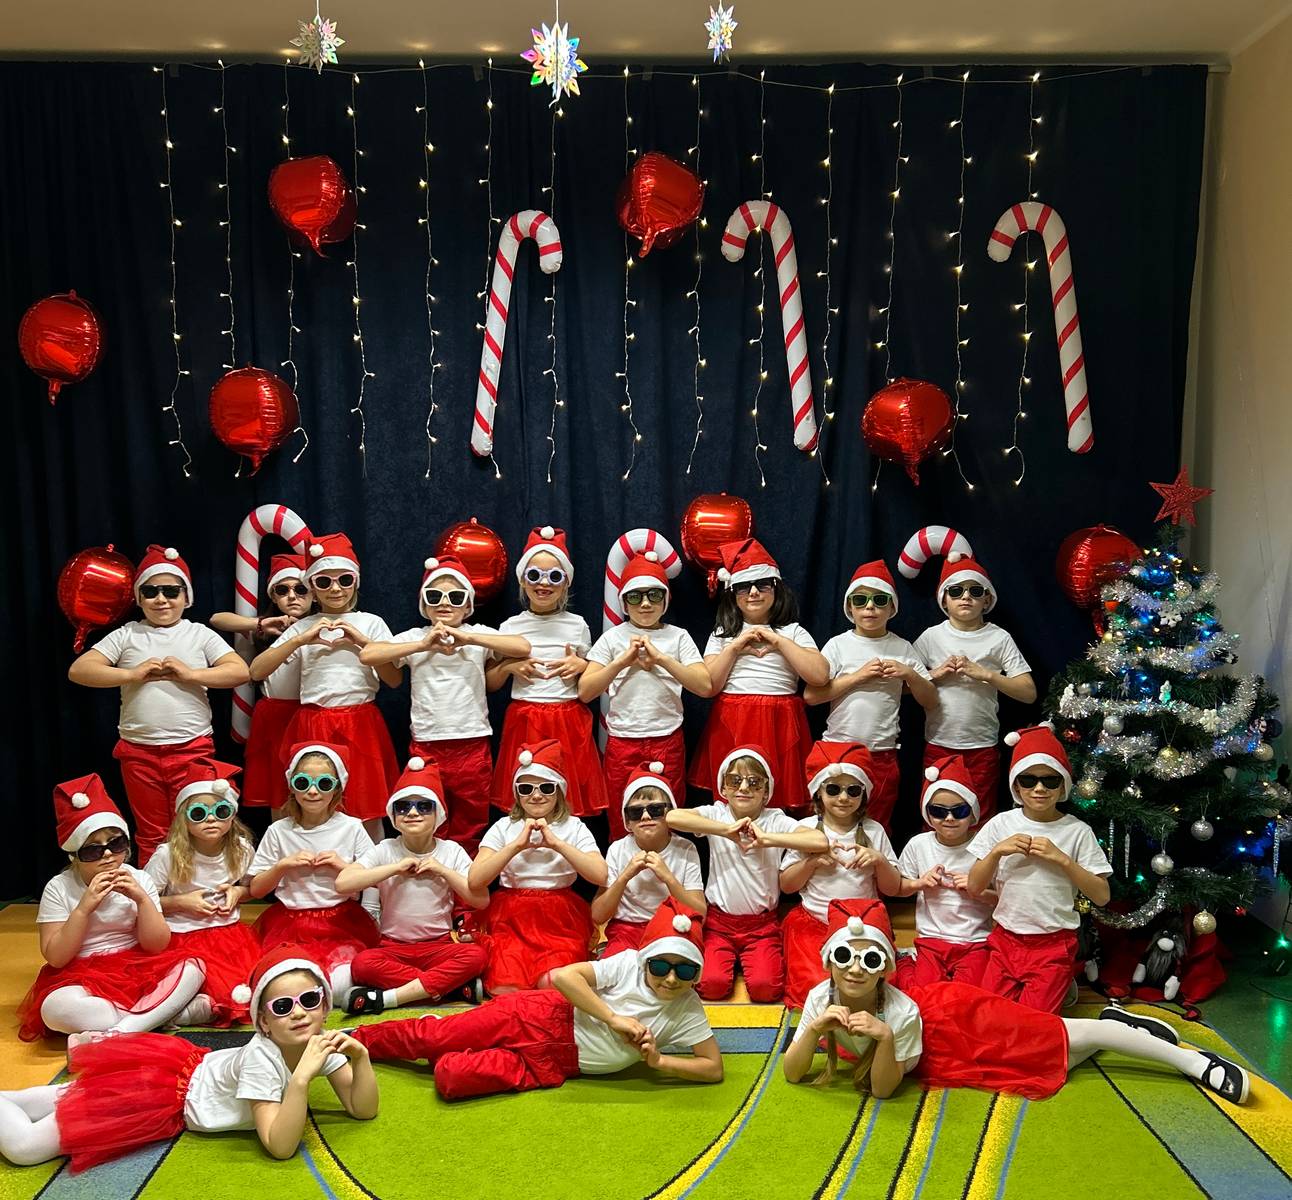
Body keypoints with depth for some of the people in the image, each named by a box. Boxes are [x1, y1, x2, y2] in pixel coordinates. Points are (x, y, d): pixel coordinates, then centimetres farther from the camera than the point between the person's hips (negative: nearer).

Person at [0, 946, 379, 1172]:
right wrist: (302, 1077, -48)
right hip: (168, 1088, -6)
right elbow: (280, 1146, -38)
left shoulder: (322, 1042, -16)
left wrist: (361, 1057, -31)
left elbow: (363, 1110, -15)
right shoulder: (261, 1057, -34)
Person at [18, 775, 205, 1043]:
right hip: (82, 977, -2)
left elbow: (158, 946, -3)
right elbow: (55, 958, -11)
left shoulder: (138, 880, -1)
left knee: (192, 968, -22)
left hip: (138, 970, 3)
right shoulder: (59, 888, -6)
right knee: (56, 1008, -35)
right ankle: (171, 1011, -28)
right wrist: (84, 908, -22)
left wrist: (142, 899, -17)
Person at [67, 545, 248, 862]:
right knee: (150, 837, 11)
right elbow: (78, 670, -1)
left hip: (192, 750, -1)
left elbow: (240, 671, -3)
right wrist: (133, 674, -11)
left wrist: (190, 673, -13)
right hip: (139, 752, 1)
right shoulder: (126, 636, 7)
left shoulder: (200, 634, 5)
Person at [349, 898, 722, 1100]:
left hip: (550, 1067, 1)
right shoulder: (628, 965, -13)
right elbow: (562, 976, -21)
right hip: (541, 1019, -1)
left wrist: (657, 1061, -18)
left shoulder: (688, 1011, -5)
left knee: (450, 1078, -18)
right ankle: (353, 1039, 26)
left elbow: (714, 1069, -6)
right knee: (430, 1036, -3)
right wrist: (614, 1018, -24)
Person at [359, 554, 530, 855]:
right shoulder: (415, 637, 3)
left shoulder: (478, 634, 2)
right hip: (426, 747, 1)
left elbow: (523, 647, -14)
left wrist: (467, 638, -18)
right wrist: (424, 645, -15)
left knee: (469, 833, 11)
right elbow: (367, 655, -10)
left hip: (472, 747, 0)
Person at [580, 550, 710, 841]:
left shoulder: (678, 637, 5)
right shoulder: (613, 637, 5)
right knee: (621, 825, 6)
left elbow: (705, 686, -7)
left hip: (667, 743, 0)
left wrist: (661, 658, -14)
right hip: (622, 743, 0)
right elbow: (585, 692, -1)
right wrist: (623, 661, -11)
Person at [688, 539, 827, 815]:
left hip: (779, 727, -1)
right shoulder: (722, 634, 13)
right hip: (732, 728, 1)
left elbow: (820, 676, -7)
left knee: (781, 804, -3)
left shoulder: (792, 632, 9)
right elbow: (708, 686, 1)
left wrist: (779, 641, -6)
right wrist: (735, 647, -5)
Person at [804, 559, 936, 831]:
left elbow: (931, 702, 8)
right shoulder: (839, 645, 0)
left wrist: (909, 674, -9)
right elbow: (811, 695, -9)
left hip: (882, 755, 1)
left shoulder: (902, 648, 5)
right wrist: (857, 676, -13)